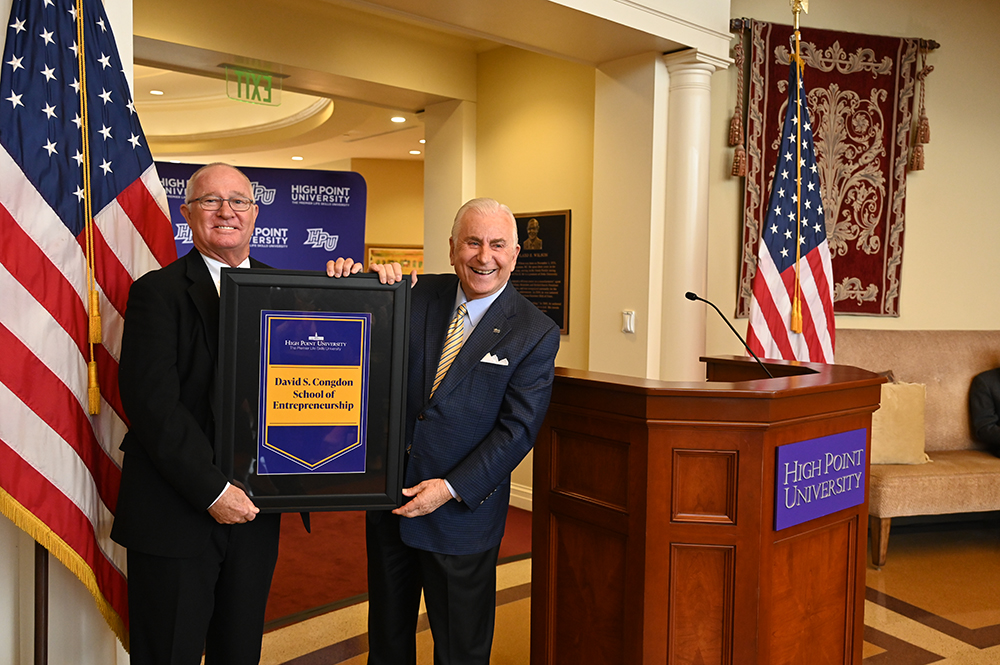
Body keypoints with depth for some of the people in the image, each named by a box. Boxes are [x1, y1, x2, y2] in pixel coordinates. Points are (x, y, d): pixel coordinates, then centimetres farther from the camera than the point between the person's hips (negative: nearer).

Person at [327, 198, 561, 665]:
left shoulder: (535, 333, -10)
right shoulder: (418, 295, -2)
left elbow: (518, 429, -13)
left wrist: (450, 489, -18)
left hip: (462, 510, -3)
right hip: (390, 497, 3)